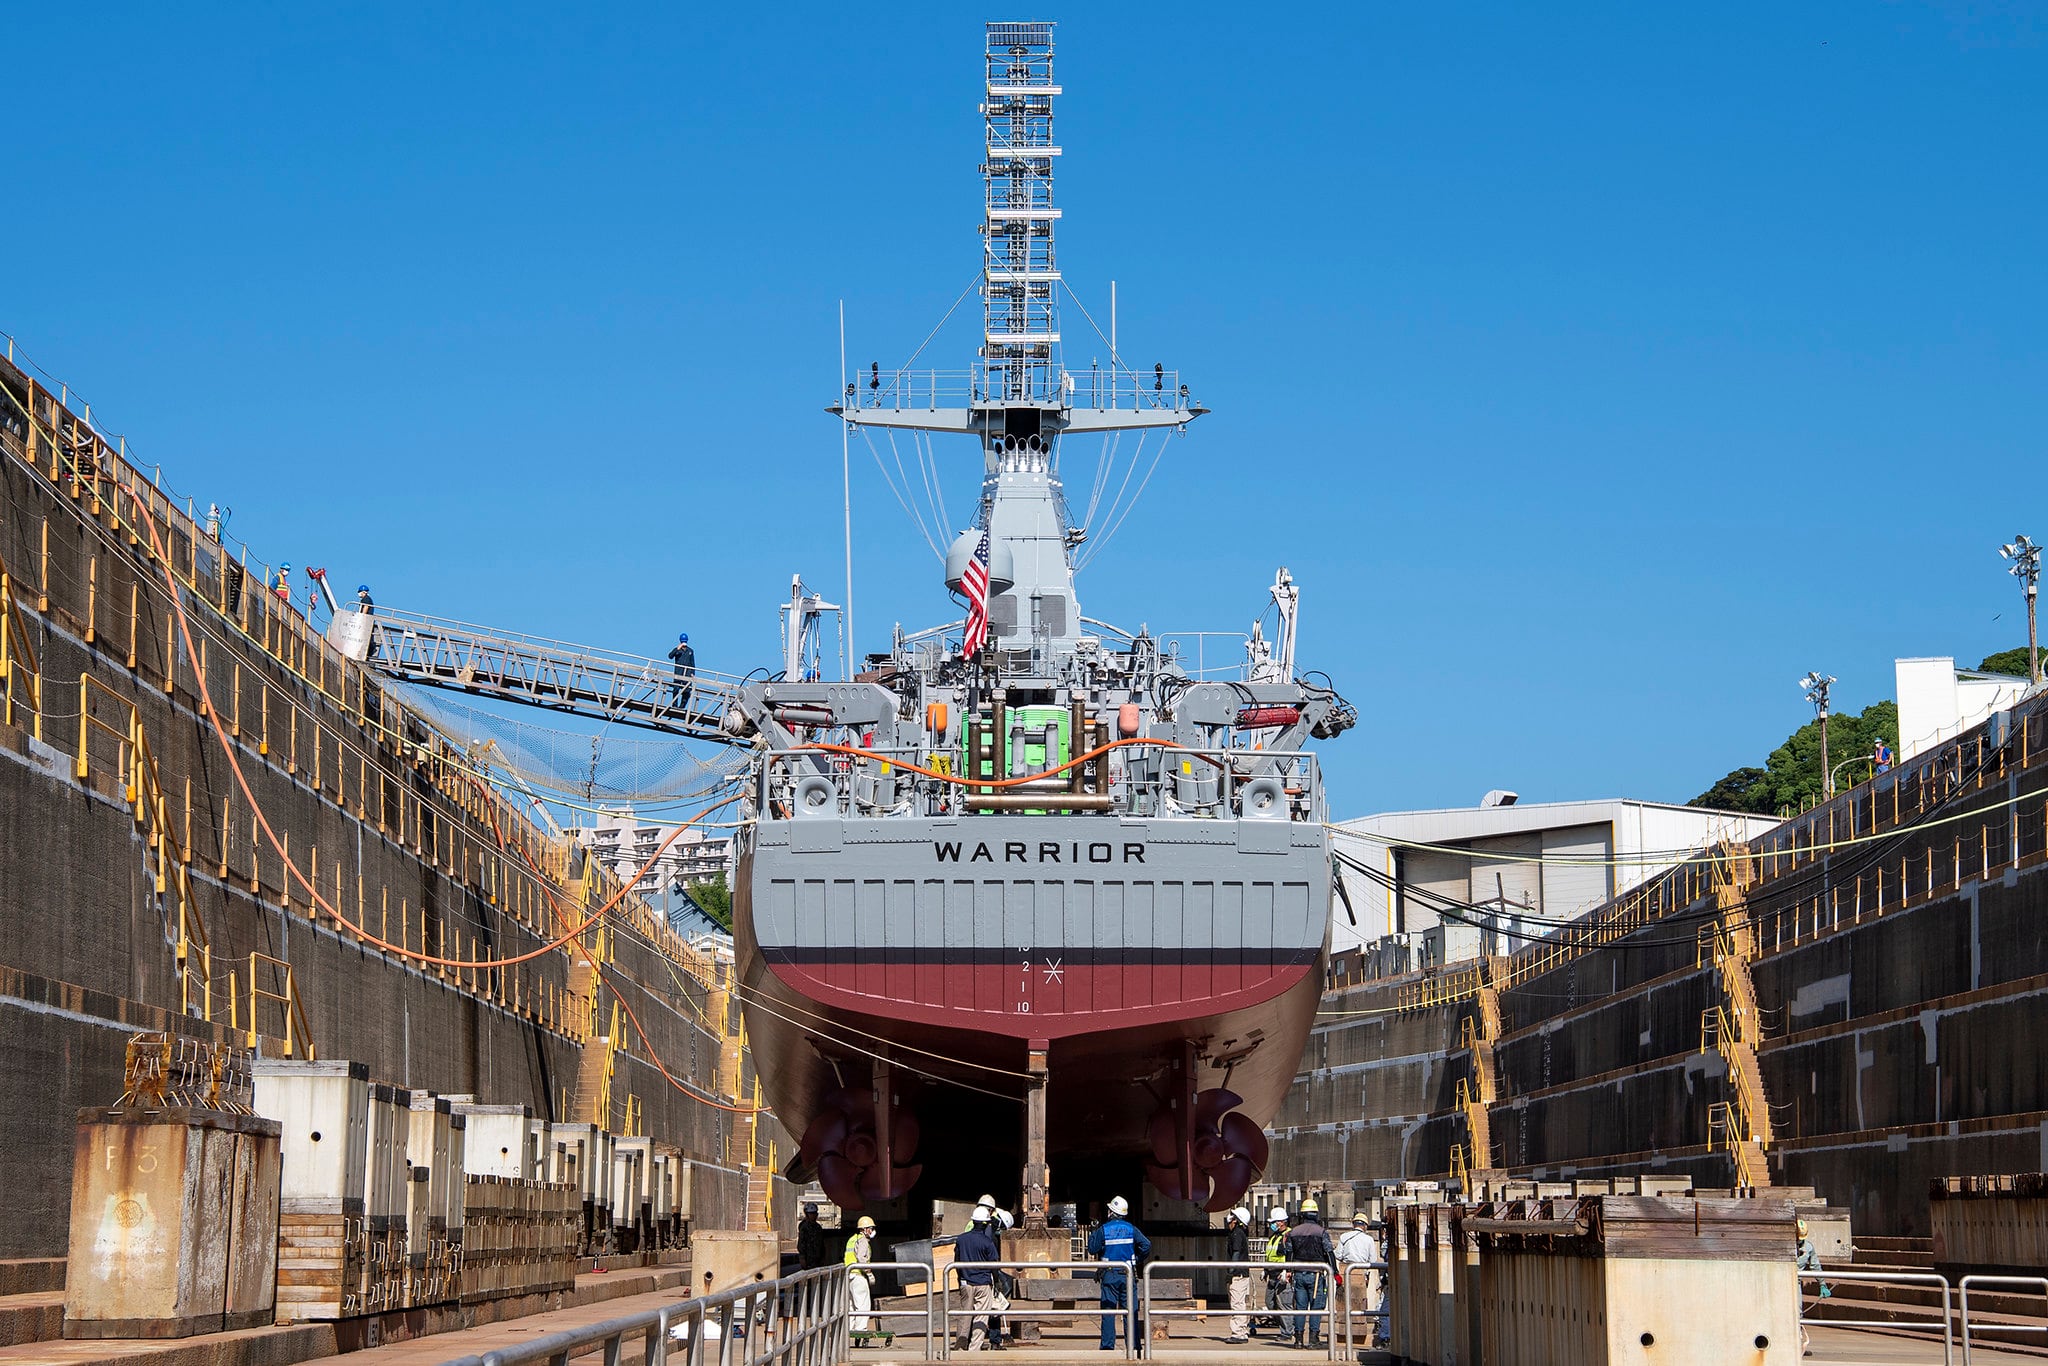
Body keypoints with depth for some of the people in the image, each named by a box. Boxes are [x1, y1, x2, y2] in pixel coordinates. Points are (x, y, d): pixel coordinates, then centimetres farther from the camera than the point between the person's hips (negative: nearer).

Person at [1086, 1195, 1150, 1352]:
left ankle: (1108, 1344, -3)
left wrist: (1094, 1233, 12)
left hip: (1109, 1275, -1)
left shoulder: (1103, 1230, -5)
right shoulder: (1131, 1229, 0)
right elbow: (1146, 1245, -8)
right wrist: (1137, 1259, 7)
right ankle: (1133, 1343, 0)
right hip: (1128, 1274, 1)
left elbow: (1092, 1249, -2)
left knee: (1108, 1311, 2)